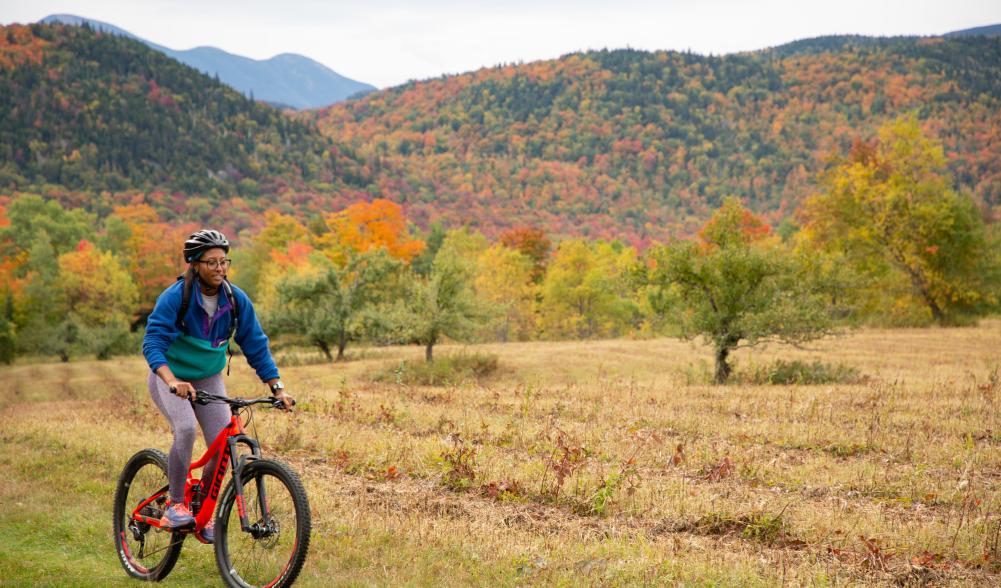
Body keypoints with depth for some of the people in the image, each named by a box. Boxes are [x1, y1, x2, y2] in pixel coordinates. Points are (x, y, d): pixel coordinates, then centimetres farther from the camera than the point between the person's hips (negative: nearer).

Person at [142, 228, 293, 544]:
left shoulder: (236, 300, -10)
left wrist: (277, 387, -14)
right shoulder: (175, 297, -22)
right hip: (170, 378, -4)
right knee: (186, 429, -32)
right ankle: (175, 506, -16)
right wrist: (173, 381, -46)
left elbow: (256, 346, -5)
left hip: (209, 379, 4)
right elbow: (153, 343, -29)